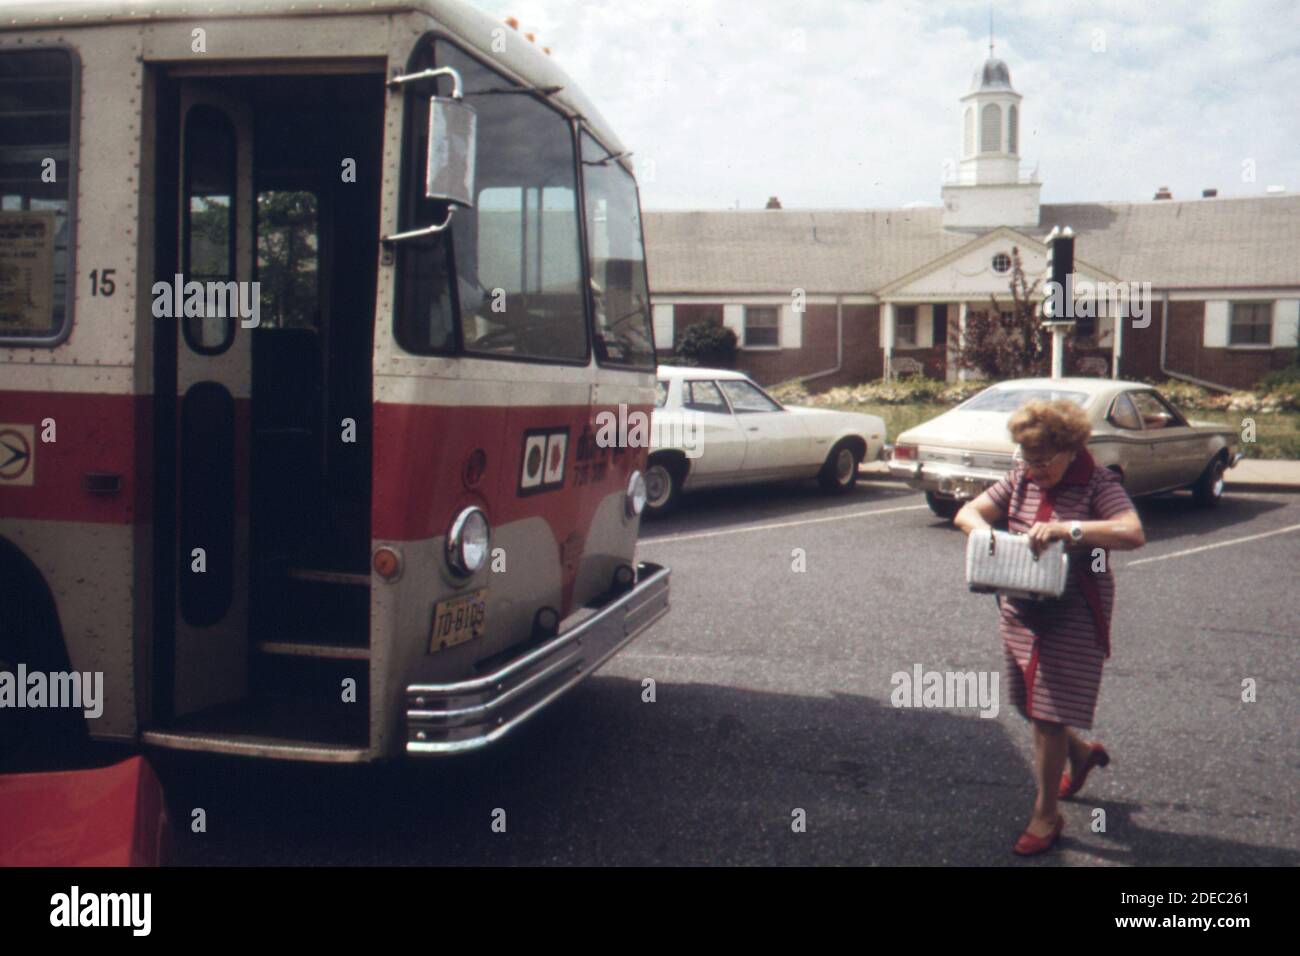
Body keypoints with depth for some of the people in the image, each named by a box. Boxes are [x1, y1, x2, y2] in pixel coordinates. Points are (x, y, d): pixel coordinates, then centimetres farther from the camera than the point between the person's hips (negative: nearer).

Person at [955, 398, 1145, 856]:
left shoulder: (1098, 484, -13)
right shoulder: (1020, 479, 2)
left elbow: (1133, 534, -28)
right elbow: (966, 512, 3)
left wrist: (1066, 528, -37)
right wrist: (983, 529, -21)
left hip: (1073, 616, -6)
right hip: (1019, 609, 6)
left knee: (1047, 714, -3)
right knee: (1028, 702, 18)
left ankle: (1046, 815, 14)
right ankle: (1081, 753, 48)